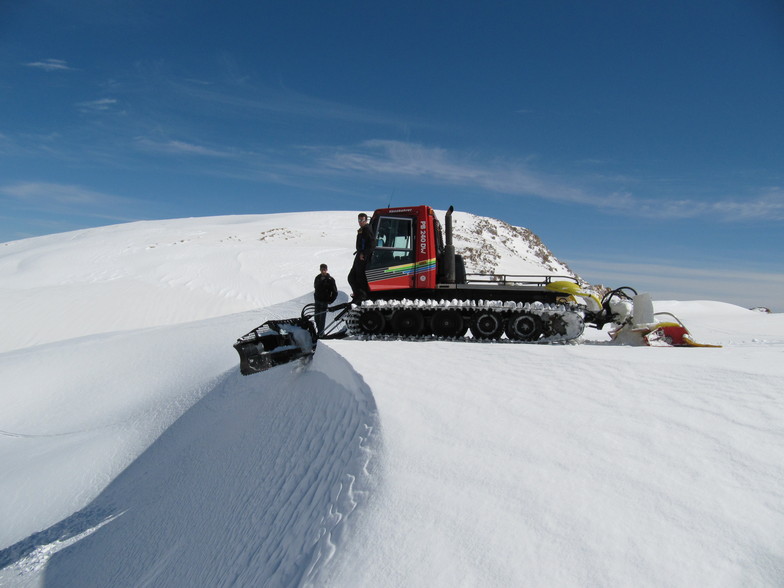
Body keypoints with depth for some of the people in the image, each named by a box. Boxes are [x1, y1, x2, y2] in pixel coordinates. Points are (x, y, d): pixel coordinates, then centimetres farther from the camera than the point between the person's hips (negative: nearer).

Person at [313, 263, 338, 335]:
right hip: (317, 301, 5)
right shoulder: (317, 278, 6)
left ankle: (321, 332, 2)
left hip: (324, 302, -5)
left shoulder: (330, 279, -8)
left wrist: (330, 301, -7)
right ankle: (318, 330, 21)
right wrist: (315, 298, 13)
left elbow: (335, 292, -5)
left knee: (322, 318, -5)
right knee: (316, 317, 8)